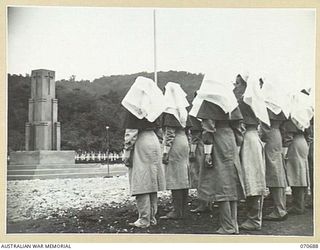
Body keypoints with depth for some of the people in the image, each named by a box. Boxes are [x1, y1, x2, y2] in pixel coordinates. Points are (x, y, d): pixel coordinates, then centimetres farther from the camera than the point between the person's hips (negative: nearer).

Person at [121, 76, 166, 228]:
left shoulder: (135, 107, -9)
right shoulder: (153, 106, 9)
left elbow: (131, 132, -13)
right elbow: (156, 127, 10)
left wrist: (126, 152, -10)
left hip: (140, 144, -7)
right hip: (154, 142, 7)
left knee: (141, 183, -3)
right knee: (151, 181, 11)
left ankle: (144, 219, -2)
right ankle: (152, 217, 17)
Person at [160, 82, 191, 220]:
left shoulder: (170, 110, -11)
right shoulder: (183, 110, 12)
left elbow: (169, 133, -17)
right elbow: (187, 130, 13)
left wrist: (165, 152, -17)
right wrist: (188, 147, 17)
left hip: (174, 145, -8)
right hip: (184, 143, 8)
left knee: (174, 178, -6)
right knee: (183, 176, 10)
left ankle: (177, 211, -4)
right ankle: (183, 209, 16)